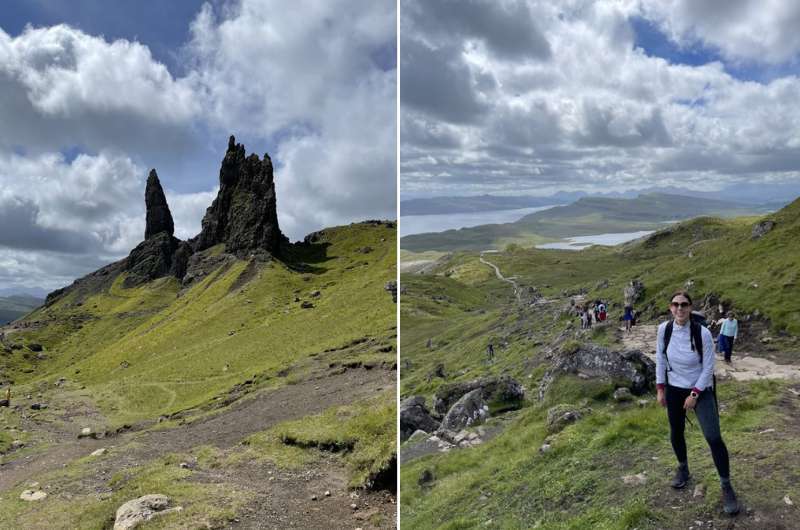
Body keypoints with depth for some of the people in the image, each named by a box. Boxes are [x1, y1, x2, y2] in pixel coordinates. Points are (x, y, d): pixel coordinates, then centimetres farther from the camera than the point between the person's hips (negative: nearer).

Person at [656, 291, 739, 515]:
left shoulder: (702, 333, -21)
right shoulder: (664, 329, -11)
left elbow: (708, 368, -12)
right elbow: (660, 359, 2)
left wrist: (694, 395, -13)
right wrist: (660, 389, 3)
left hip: (701, 389, -3)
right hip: (674, 389, 3)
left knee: (713, 437, -11)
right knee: (676, 433, 14)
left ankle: (726, 487, 3)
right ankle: (683, 468, 40)